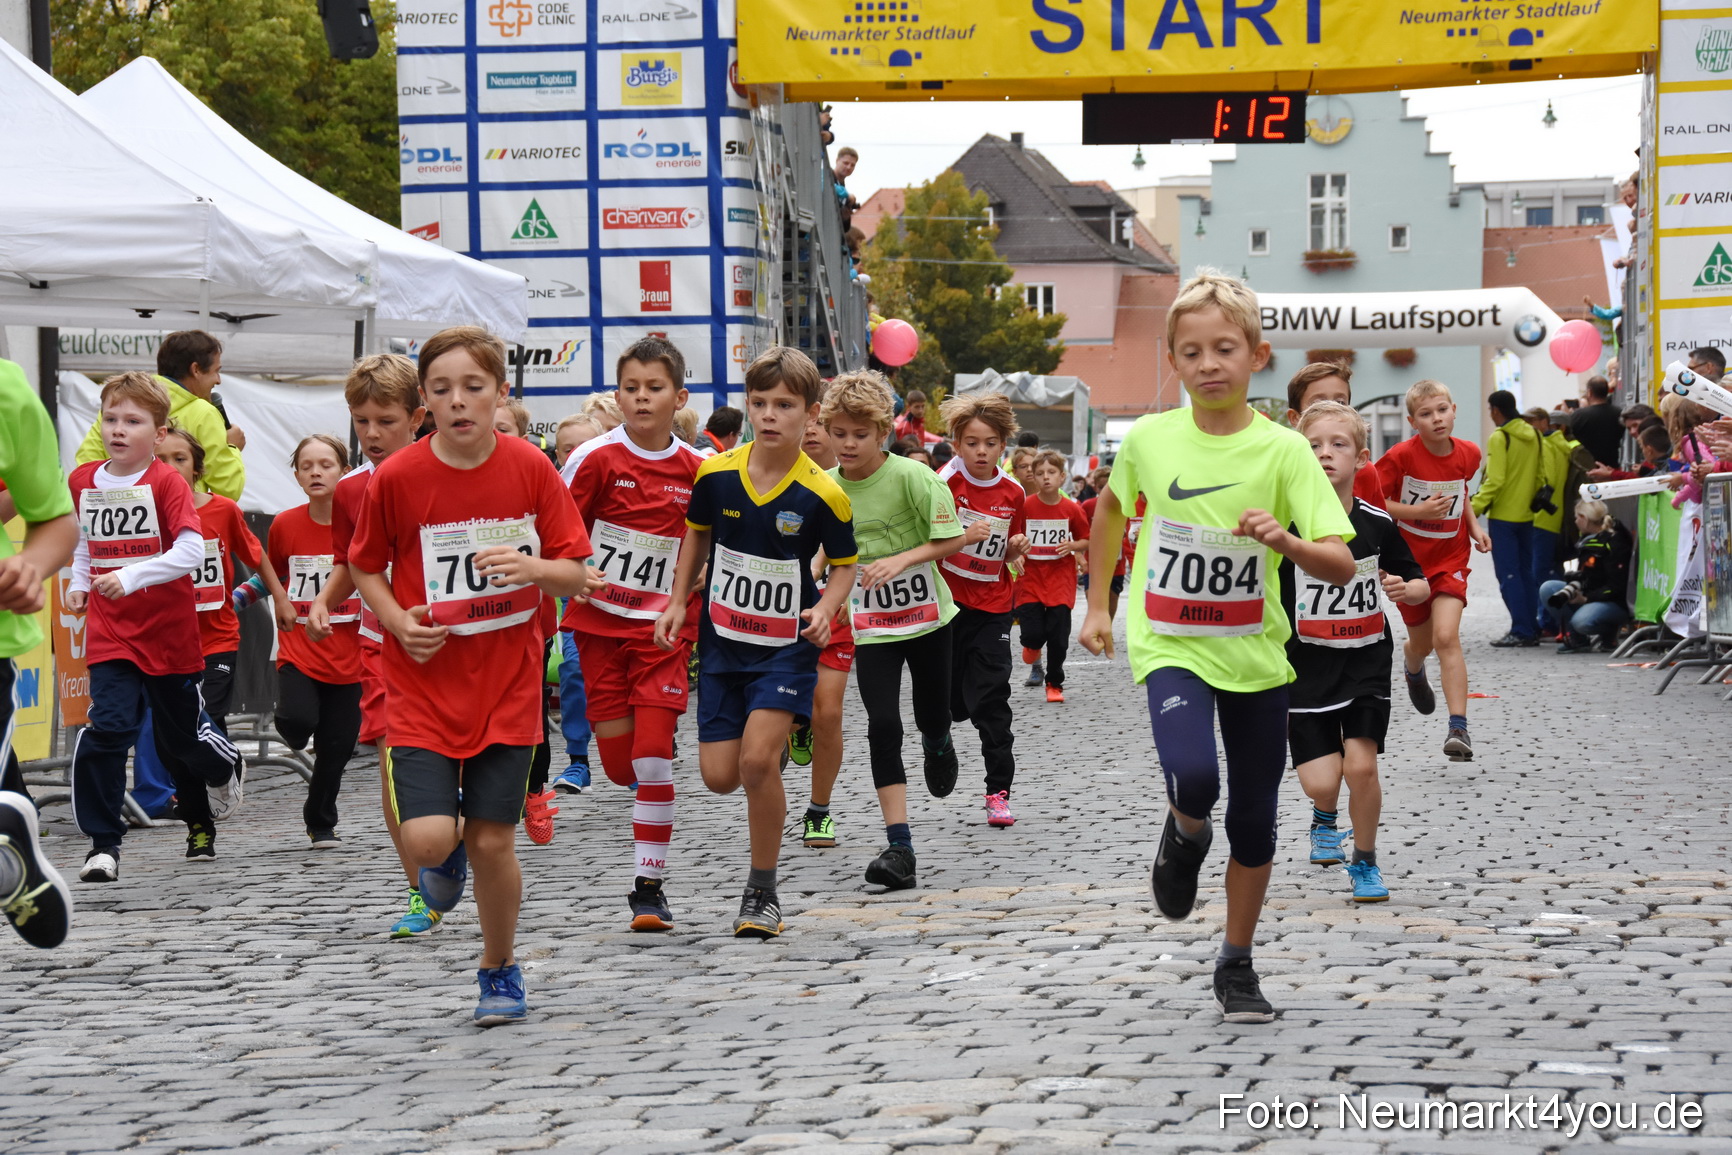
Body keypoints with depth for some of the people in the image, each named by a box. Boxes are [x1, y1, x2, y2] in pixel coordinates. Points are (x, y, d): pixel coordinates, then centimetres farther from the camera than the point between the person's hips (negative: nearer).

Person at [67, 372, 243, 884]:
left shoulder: (167, 483, -11)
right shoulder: (82, 482, 4)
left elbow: (191, 550, -21)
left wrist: (130, 577, -29)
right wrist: (79, 582, 8)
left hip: (169, 634, -2)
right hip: (109, 635, 2)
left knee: (181, 737, 13)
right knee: (107, 728, -16)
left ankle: (224, 768, 48)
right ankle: (103, 842, -10)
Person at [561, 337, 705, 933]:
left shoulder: (696, 469, -1)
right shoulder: (597, 458, -6)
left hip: (664, 623, 0)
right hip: (600, 621, 0)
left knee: (653, 756, -10)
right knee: (620, 766, 3)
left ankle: (649, 884, -3)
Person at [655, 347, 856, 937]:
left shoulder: (823, 494, -15)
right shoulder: (715, 473, -6)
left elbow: (844, 565, -1)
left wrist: (825, 608, -20)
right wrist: (679, 600, 5)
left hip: (787, 643, -4)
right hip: (723, 639, 4)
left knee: (757, 760, -19)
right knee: (719, 775, 0)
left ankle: (763, 892, -2)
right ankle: (774, 746, 39)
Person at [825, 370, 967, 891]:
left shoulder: (912, 476, -16)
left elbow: (953, 539, -13)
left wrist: (901, 560, -24)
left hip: (926, 616, -1)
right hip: (870, 626, 2)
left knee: (932, 718, 10)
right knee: (883, 726, -11)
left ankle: (938, 743, 52)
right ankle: (899, 848, -13)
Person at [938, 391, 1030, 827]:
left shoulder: (1013, 493, 4)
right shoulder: (947, 482, -9)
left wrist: (1016, 548, -6)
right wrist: (964, 538, -29)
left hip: (992, 606, 2)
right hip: (947, 603, -2)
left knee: (991, 699, -4)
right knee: (948, 699, 3)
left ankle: (999, 791, -1)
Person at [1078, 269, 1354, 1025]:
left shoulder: (1282, 450, -11)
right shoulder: (1149, 438, -5)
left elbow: (1341, 566, -16)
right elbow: (1112, 506, 17)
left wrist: (1285, 542, -36)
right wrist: (1097, 606, 16)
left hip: (1255, 654, 1)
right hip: (1171, 648, -1)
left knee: (1254, 820, 9)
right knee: (1192, 778, -27)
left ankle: (1236, 965, 29)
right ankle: (1184, 838, 11)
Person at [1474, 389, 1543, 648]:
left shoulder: (1500, 437, -14)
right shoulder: (1533, 436, 8)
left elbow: (1494, 480, -20)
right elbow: (1539, 476, 13)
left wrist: (1474, 509, -18)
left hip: (1503, 517, -7)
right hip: (1526, 516, 7)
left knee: (1508, 575, -5)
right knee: (1526, 573, 13)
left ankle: (1521, 631, -10)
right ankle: (1532, 630, 14)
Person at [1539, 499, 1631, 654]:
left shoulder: (1613, 541, -16)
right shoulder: (1587, 540, 11)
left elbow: (1616, 586, -18)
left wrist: (1586, 598, -19)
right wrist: (1568, 591, -6)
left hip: (1615, 601, -9)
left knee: (1582, 621, -37)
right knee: (1547, 589, -8)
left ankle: (1609, 631, -1)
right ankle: (1577, 640, -9)